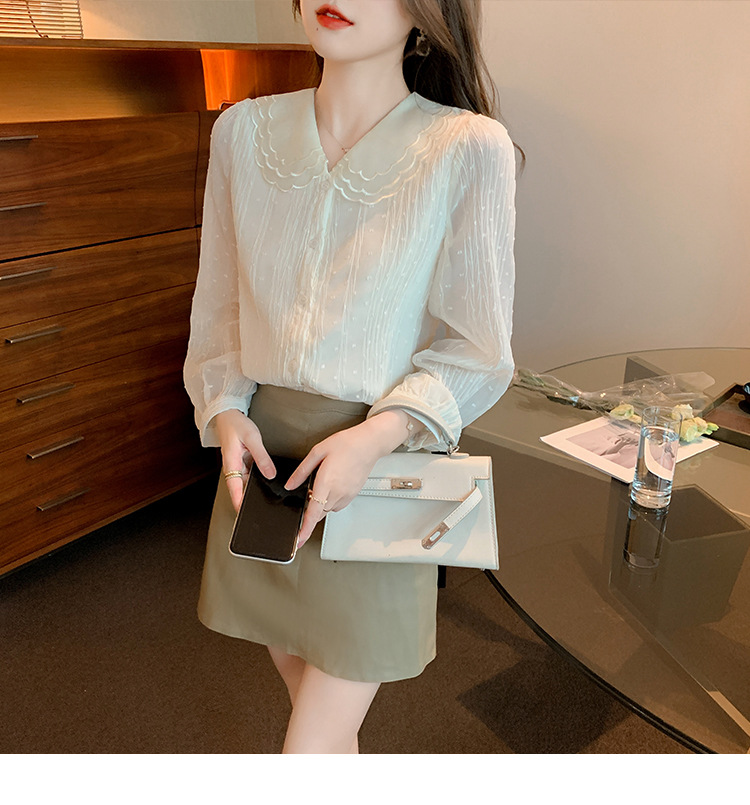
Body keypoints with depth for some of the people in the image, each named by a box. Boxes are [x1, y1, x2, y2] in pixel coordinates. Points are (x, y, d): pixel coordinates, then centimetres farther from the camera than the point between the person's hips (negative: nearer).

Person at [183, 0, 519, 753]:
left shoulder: (470, 149, -12)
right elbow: (219, 307, 8)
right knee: (299, 667, 23)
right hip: (263, 454, 4)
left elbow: (477, 351, -8)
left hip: (379, 465, -4)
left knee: (314, 744, 3)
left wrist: (377, 434, -20)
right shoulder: (243, 131, 1)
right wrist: (225, 410, -7)